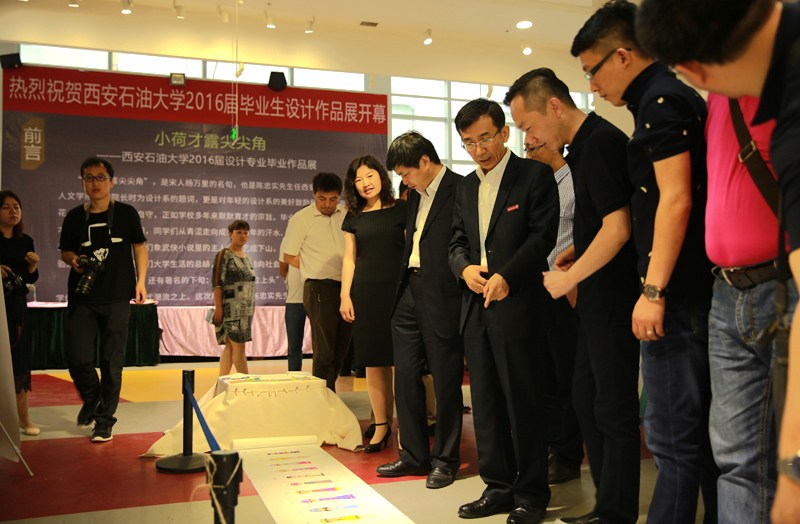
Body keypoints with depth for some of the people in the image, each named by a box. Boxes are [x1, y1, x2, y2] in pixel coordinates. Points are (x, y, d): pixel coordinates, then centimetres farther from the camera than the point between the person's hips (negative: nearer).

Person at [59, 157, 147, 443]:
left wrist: (141, 281, 2)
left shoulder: (126, 213, 4)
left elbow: (139, 247, 11)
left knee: (112, 361, 1)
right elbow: (65, 250, 18)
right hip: (83, 299, 1)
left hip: (117, 299, -1)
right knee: (78, 358, -4)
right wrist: (74, 260, -5)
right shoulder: (75, 217, 8)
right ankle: (91, 399, 27)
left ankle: (105, 420, 14)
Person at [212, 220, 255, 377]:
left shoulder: (247, 258, 19)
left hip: (245, 309, 7)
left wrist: (252, 306, 18)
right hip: (230, 308, -7)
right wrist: (217, 306, -16)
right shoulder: (224, 255, -4)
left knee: (230, 347, 8)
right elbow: (217, 283, -10)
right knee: (239, 346, -8)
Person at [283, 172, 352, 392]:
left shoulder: (347, 214, 11)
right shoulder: (300, 219, -1)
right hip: (319, 288, -5)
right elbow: (289, 257, 3)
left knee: (341, 350, 10)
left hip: (347, 286, 5)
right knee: (324, 351, -9)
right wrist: (318, 269, 1)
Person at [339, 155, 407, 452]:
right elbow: (349, 259, 14)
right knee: (373, 362, 5)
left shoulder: (402, 210, 4)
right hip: (366, 293, 3)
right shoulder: (354, 218, 13)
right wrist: (345, 296, 5)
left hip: (397, 290, -3)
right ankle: (381, 425, 15)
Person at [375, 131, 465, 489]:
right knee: (405, 376, 10)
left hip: (442, 299, -8)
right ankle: (415, 456, 24)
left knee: (446, 383, 4)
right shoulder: (415, 194, 16)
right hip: (409, 295, 8)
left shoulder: (461, 190, -10)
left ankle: (445, 460, 18)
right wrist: (401, 291, 16)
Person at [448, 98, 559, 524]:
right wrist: (465, 268, -5)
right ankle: (498, 487, 22)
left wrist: (506, 276, -20)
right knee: (485, 402, 10)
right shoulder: (466, 187, 18)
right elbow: (457, 242, 17)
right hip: (475, 308, 7)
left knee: (524, 402, 0)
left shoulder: (535, 175, -1)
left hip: (518, 305, -6)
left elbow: (543, 235, -9)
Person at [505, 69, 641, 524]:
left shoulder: (602, 142, -16)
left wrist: (567, 278, -13)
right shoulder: (584, 145, 14)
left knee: (614, 408, 0)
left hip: (614, 298, -10)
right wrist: (577, 251, 9)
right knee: (587, 399, 16)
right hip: (598, 298, 10)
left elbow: (618, 228, -22)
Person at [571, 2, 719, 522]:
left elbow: (675, 199, -18)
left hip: (679, 292, -10)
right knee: (704, 429, 15)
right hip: (701, 289, 10)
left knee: (672, 435, -5)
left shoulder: (661, 100, -10)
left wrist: (653, 292, -19)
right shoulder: (681, 97, 20)